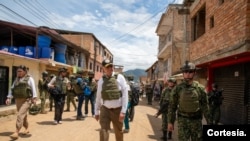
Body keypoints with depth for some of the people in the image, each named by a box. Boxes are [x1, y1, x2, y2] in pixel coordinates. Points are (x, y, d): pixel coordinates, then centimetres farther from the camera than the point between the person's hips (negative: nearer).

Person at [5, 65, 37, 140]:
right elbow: (12, 89, 14)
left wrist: (34, 98, -18)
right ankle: (27, 129, 31)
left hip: (26, 100, -6)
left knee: (20, 115, -16)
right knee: (23, 115, 14)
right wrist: (9, 98, 2)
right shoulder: (16, 79, 16)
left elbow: (33, 88, -9)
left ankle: (16, 132, -16)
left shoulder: (29, 78, -1)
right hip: (18, 100, 6)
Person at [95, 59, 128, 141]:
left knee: (119, 132, 15)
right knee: (103, 131, -5)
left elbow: (125, 95, -8)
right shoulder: (101, 80, 3)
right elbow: (98, 97, 9)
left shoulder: (119, 77, -4)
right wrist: (96, 112, 11)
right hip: (105, 109, 1)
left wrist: (123, 111, -13)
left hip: (117, 110, -1)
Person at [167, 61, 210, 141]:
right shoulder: (177, 89, -4)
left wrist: (209, 123, 2)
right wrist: (170, 122, -2)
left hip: (196, 120, 2)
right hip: (183, 120, -1)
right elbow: (172, 106, 0)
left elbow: (205, 106, 2)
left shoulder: (200, 88, -2)